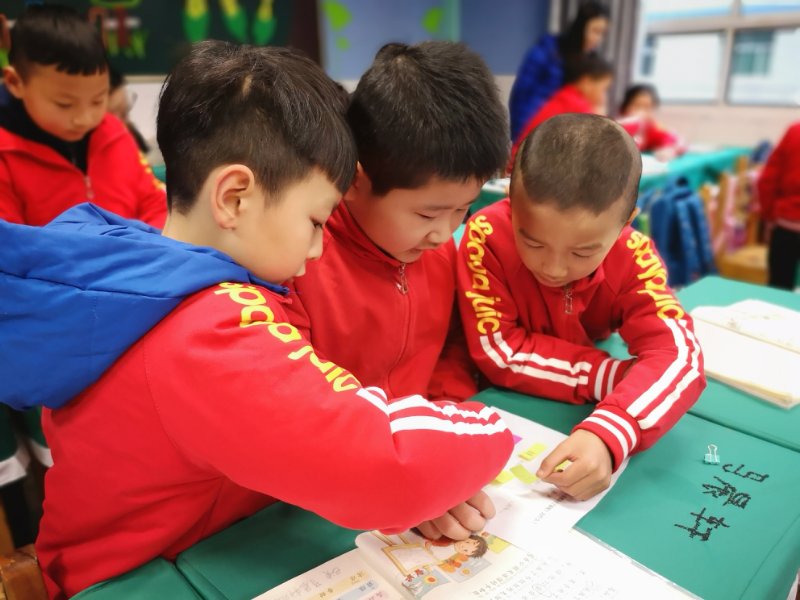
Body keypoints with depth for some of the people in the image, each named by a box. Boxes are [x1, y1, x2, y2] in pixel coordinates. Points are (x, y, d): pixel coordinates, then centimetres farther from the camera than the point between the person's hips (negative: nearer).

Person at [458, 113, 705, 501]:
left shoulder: (633, 254, -17)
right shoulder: (487, 237, -23)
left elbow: (676, 353, -27)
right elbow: (499, 352, -23)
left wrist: (607, 434, -43)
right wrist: (622, 380, -25)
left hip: (584, 418, 2)